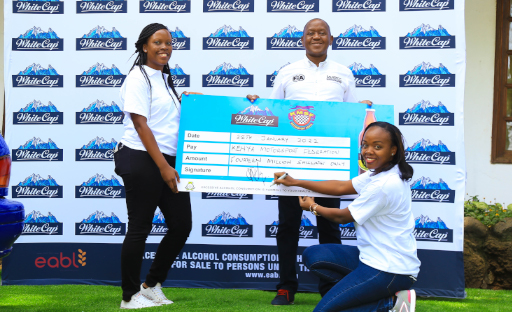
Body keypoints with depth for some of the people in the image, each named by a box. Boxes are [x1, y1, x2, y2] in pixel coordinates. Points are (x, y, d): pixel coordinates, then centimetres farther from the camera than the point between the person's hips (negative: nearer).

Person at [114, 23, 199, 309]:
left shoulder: (166, 79, 17)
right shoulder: (139, 77, -8)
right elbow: (141, 125, -15)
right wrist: (163, 167, -18)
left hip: (167, 160, 8)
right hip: (142, 160, -8)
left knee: (182, 225, 8)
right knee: (140, 229, -1)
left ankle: (152, 285, 22)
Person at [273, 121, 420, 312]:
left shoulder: (385, 185, -23)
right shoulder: (379, 173, 5)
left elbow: (342, 217, -10)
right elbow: (342, 187, 16)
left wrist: (313, 207, 10)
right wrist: (295, 182, 16)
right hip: (375, 255, 10)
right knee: (312, 256, 6)